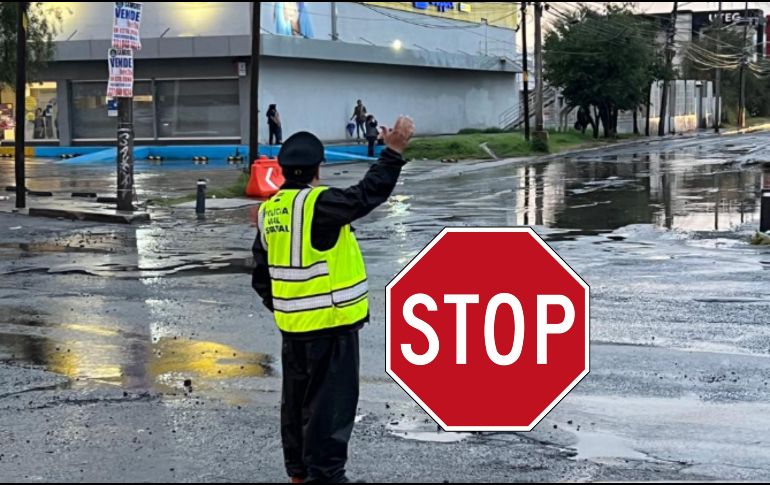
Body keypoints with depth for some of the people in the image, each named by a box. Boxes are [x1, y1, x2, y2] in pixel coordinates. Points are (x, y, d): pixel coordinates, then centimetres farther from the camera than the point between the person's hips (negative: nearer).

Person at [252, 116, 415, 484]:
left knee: (297, 398, 17)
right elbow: (367, 194, -23)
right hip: (331, 323, -8)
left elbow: (261, 275, 13)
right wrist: (393, 152, -17)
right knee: (331, 401, -1)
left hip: (292, 325, 8)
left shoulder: (269, 211, 7)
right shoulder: (317, 204, -17)